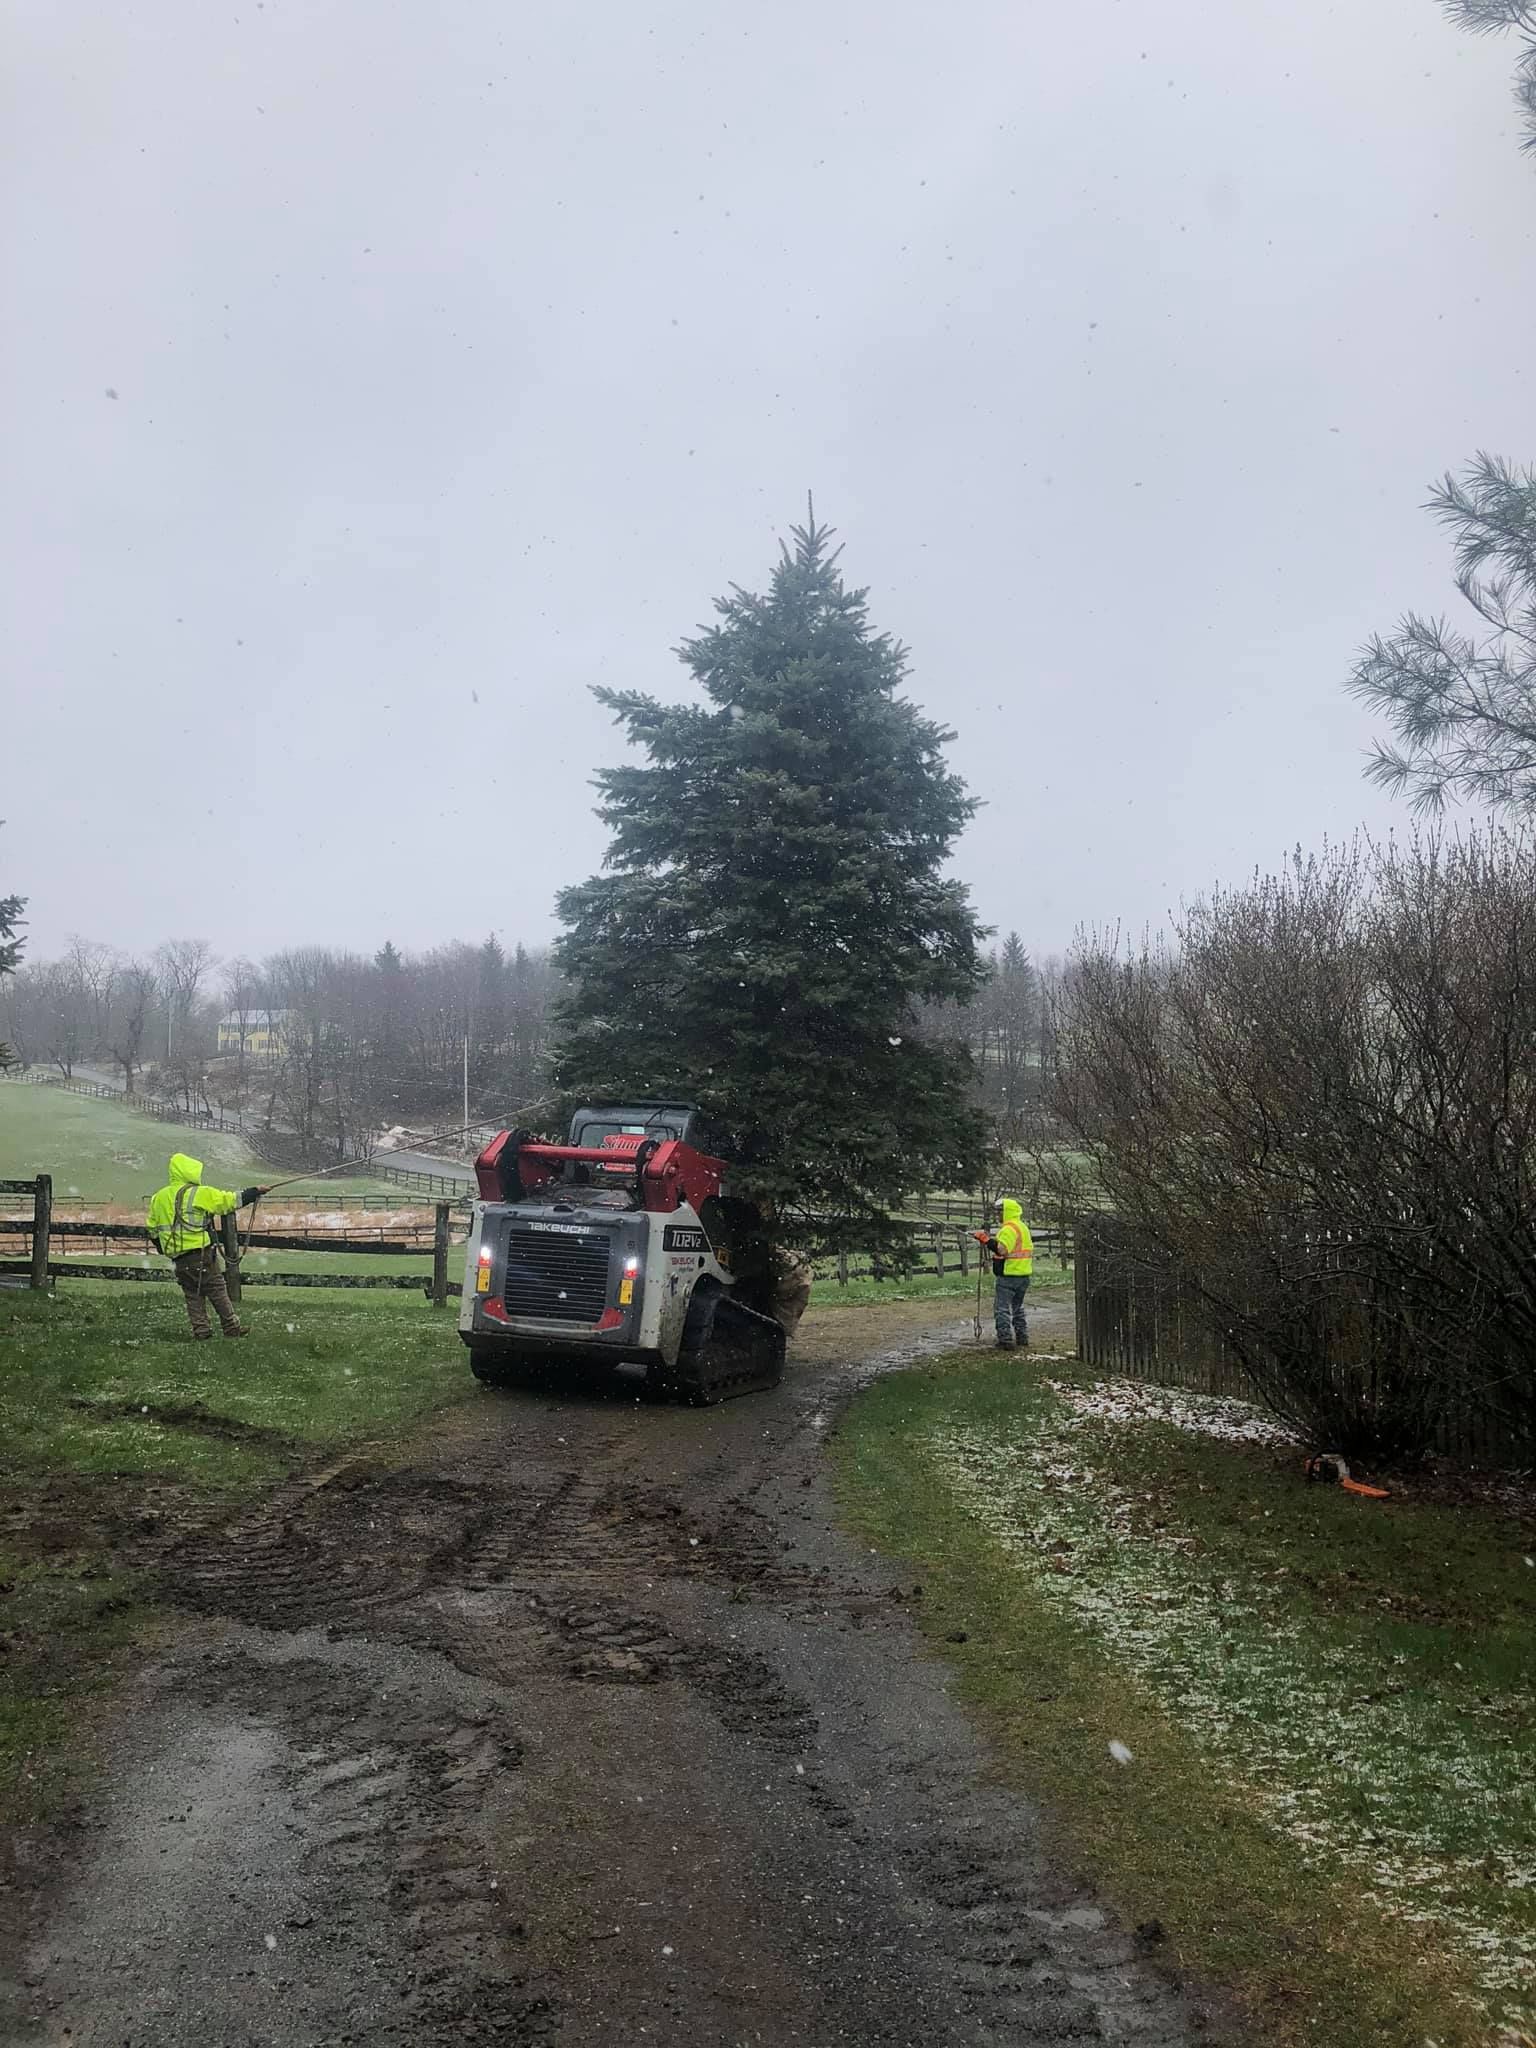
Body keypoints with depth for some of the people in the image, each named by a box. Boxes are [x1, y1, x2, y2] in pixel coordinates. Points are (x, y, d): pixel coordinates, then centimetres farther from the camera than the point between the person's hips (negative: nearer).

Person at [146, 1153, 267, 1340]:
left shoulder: (158, 1198, 10)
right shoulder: (200, 1194, -8)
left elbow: (151, 1228, 18)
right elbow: (230, 1200, -5)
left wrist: (163, 1247, 32)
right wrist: (255, 1192, 6)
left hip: (177, 1257, 5)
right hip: (200, 1252, -5)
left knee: (192, 1293, 14)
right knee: (217, 1289, 3)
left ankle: (200, 1328, 9)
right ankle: (232, 1327, 7)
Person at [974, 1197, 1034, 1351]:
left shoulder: (1008, 1229, -17)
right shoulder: (1023, 1227, 15)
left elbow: (1002, 1250, -29)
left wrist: (986, 1239, -26)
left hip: (1009, 1275, -10)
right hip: (1024, 1275, 10)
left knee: (1002, 1308, -3)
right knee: (1018, 1308, 20)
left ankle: (1006, 1340, -5)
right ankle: (1022, 1340, 23)